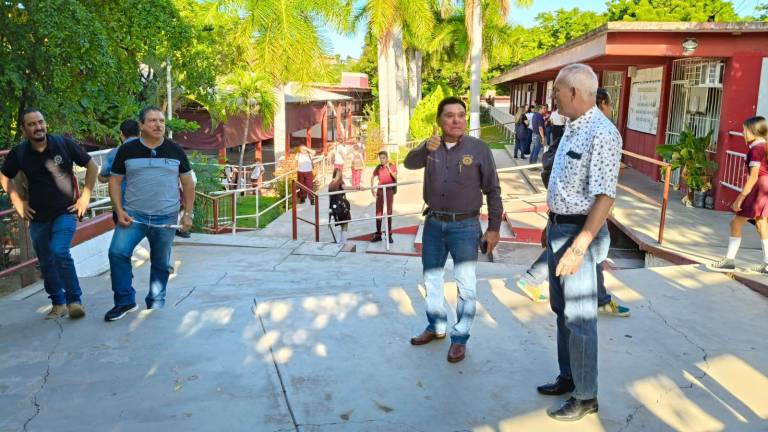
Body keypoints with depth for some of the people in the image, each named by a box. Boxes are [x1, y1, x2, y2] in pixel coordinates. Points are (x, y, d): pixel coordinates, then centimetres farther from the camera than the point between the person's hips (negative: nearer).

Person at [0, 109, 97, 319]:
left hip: (65, 212, -3)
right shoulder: (19, 153, -4)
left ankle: (74, 300, -9)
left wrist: (85, 196, -5)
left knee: (59, 252, -22)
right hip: (38, 217, 4)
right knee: (46, 263, 10)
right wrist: (18, 202, 4)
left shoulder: (63, 143, -11)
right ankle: (58, 304, 25)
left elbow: (92, 166, -1)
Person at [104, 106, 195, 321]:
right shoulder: (127, 150, 3)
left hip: (166, 218, 1)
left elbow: (188, 183, 9)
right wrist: (119, 211, -5)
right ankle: (125, 301, -3)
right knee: (117, 252, -17)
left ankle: (156, 304, 24)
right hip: (133, 215, 0)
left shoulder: (175, 150, 5)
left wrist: (188, 213, 3)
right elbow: (115, 181, 7)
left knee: (161, 263, 8)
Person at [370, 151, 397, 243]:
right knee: (378, 212, 6)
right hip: (380, 190, 2)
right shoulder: (378, 167, 2)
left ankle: (389, 235, 10)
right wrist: (372, 189, 2)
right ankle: (378, 234, 14)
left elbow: (395, 177, -18)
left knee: (389, 212, 4)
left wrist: (388, 168, -20)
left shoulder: (392, 166, -4)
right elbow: (373, 177, 10)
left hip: (390, 190, -2)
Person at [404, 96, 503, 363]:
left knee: (466, 285, 1)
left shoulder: (478, 149, -8)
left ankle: (460, 338, 17)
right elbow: (410, 163, -17)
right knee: (431, 278, 17)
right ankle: (436, 326, 36)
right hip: (434, 223, 4)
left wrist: (493, 228, -7)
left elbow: (492, 190, -5)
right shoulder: (430, 146, 2)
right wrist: (425, 149, -37)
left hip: (465, 226, -4)